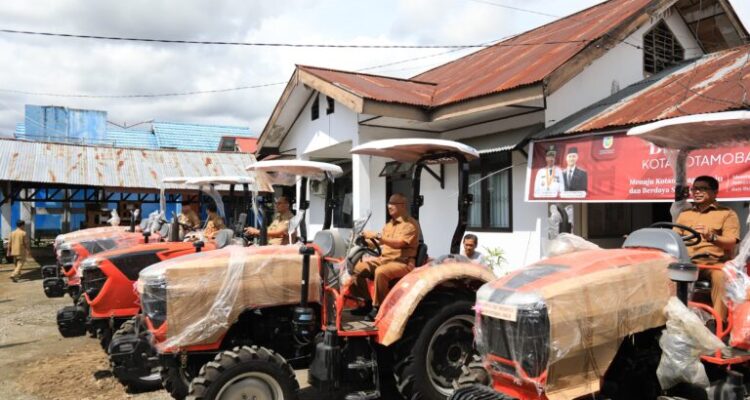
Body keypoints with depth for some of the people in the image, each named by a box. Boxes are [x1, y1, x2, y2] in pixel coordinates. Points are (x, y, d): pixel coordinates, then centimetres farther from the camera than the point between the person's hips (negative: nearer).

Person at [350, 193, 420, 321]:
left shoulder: (411, 224, -9)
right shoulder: (389, 224, 18)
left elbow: (399, 243, -23)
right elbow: (381, 242, 16)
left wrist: (377, 236, -27)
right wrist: (369, 240, -4)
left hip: (402, 263, -8)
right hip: (383, 259, 8)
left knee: (380, 272, -36)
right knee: (358, 268, -8)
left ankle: (378, 307, -20)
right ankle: (367, 302, 2)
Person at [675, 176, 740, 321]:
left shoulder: (727, 213, 9)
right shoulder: (684, 215, 22)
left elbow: (731, 243, -4)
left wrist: (711, 237, -25)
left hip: (716, 261, -3)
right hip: (689, 261, 3)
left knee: (720, 276, -37)